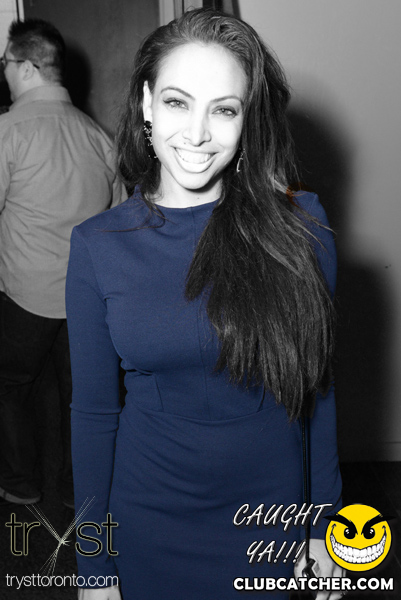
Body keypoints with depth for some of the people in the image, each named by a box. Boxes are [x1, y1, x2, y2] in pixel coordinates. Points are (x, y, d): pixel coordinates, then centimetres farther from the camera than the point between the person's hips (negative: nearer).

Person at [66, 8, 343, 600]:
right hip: (148, 518, 1)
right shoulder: (97, 245, -10)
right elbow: (92, 410, -4)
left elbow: (316, 382, -3)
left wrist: (324, 524, 1)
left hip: (270, 515, 0)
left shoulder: (300, 224, -11)